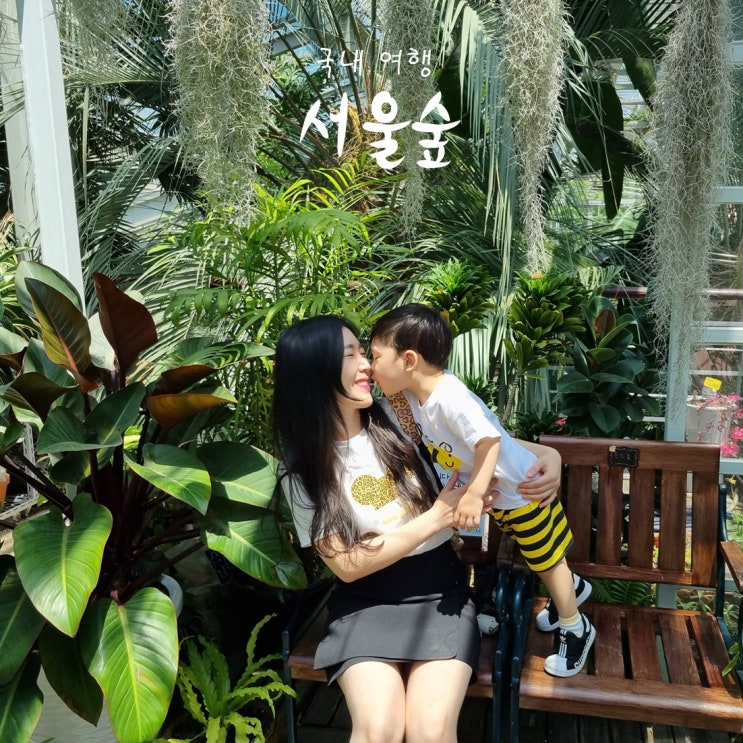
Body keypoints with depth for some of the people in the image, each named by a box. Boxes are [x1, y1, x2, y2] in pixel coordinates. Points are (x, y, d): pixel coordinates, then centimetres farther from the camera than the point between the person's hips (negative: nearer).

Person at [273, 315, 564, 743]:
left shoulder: (397, 415, -1)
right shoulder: (302, 472, -6)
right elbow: (346, 565, -9)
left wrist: (546, 453, -9)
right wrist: (437, 517, -14)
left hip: (440, 587, 1)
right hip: (365, 601, -1)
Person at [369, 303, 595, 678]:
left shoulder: (450, 398, -37)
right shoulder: (414, 394, -9)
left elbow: (488, 441, -43)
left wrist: (474, 494, -48)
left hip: (522, 489, -9)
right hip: (498, 494, 9)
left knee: (548, 560, 11)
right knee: (536, 556, 28)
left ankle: (575, 629, 33)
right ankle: (572, 587, 54)